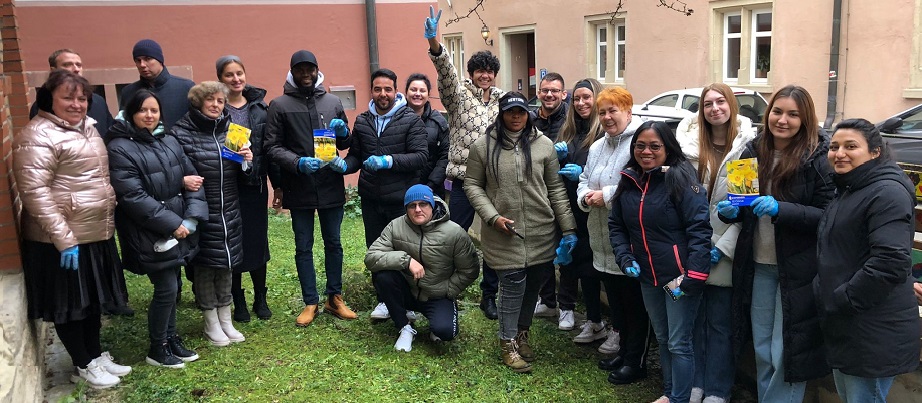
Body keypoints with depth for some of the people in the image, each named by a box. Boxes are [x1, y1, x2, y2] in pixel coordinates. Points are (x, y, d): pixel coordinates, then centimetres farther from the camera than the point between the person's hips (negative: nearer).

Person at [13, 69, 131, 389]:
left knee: (93, 299, 18)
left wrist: (107, 222, 19)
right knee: (69, 303, 8)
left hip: (97, 234, 8)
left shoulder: (87, 127, 11)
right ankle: (83, 366, 21)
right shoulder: (38, 136, -16)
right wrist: (64, 239, -23)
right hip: (62, 240, -8)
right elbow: (34, 193, -22)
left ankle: (96, 355, 33)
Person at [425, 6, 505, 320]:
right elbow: (446, 71, -20)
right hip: (463, 178, -3)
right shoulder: (459, 94, -1)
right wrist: (434, 44, -39)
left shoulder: (504, 100, 11)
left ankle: (489, 295, 25)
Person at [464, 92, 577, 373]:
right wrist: (493, 217, -10)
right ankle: (508, 344, 17)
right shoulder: (483, 147, 0)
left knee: (533, 285, 13)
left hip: (541, 232, 3)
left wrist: (568, 228, 3)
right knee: (514, 285, -3)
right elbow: (472, 185, 3)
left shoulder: (544, 145, 4)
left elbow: (555, 188, 6)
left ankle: (522, 334, 36)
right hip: (504, 234, -3)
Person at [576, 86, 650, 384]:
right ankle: (623, 350, 36)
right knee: (615, 299, 19)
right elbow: (584, 180, 20)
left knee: (635, 303, 5)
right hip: (603, 241, 8)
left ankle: (636, 361, 19)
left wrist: (606, 195, -20)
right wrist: (585, 196, -2)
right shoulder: (597, 147, 15)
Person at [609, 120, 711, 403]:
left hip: (679, 275, -6)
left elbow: (699, 229, -19)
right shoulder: (628, 181, 4)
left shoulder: (680, 178, -14)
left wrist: (693, 276, -23)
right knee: (662, 339, 20)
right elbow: (616, 224, 12)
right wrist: (625, 258, -3)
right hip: (647, 277, 6)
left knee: (679, 343, 2)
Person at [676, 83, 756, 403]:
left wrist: (723, 246, -12)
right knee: (695, 317, 13)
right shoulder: (691, 143, 4)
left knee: (719, 323, 6)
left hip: (724, 249, -3)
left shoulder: (746, 145, -6)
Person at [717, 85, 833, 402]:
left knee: (786, 352, 3)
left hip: (798, 269, -5)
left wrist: (780, 209, -26)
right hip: (758, 265, 5)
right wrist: (731, 210, -8)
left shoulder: (818, 158, -11)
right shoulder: (753, 151, 3)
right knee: (762, 349, 16)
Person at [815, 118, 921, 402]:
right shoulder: (846, 191, 15)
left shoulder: (887, 193, -16)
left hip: (872, 336, -10)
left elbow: (890, 262, -27)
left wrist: (839, 301, -21)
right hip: (842, 328, 10)